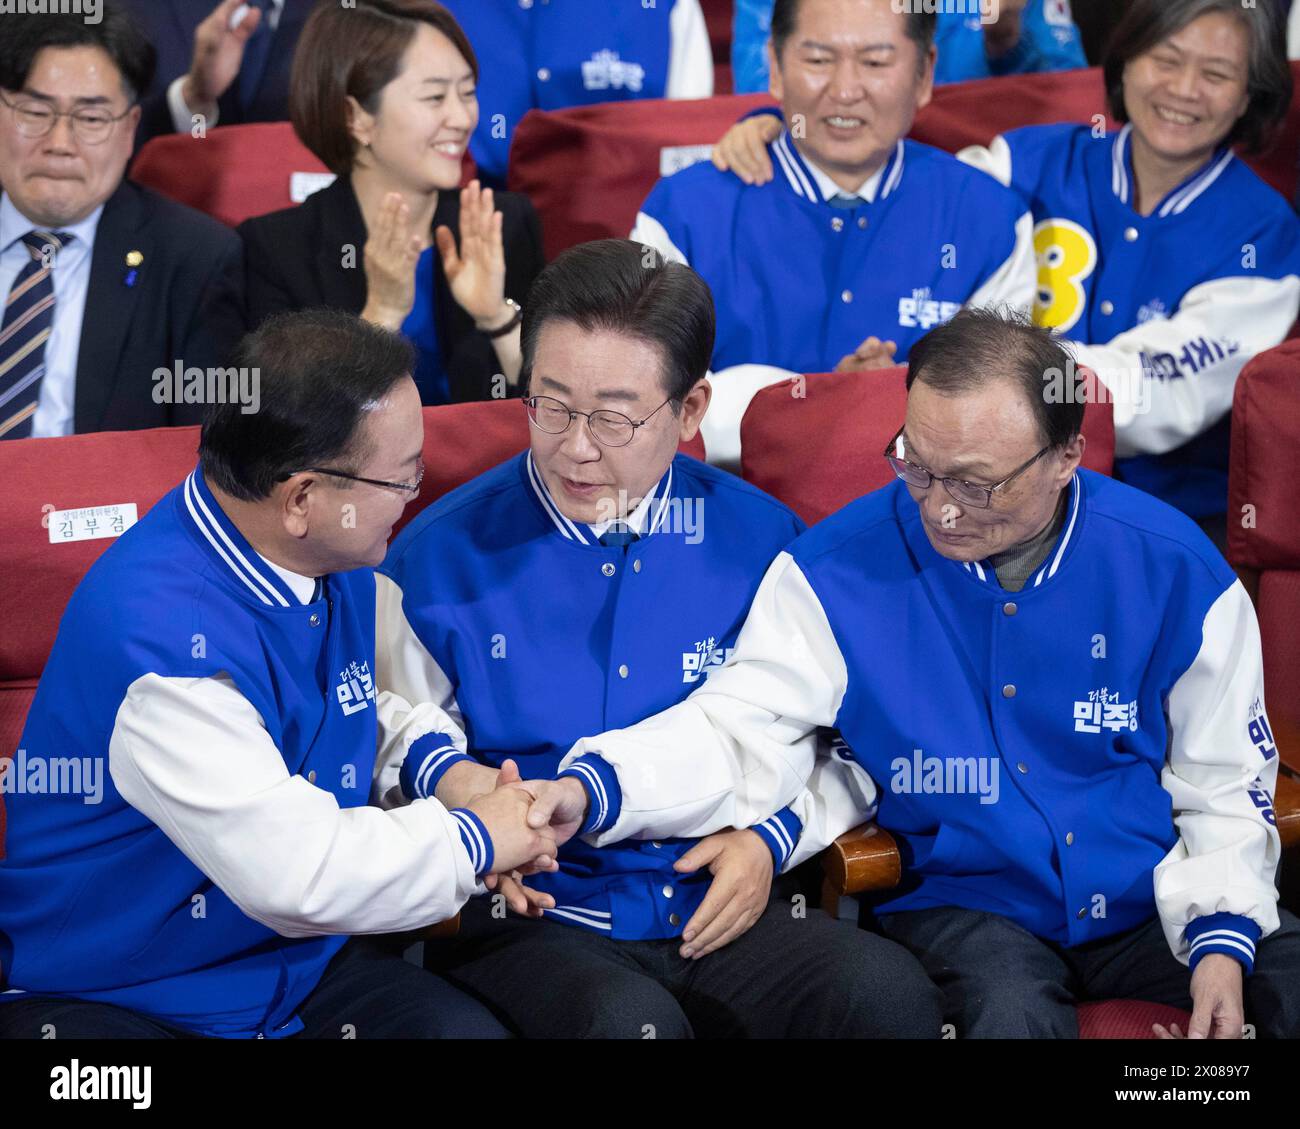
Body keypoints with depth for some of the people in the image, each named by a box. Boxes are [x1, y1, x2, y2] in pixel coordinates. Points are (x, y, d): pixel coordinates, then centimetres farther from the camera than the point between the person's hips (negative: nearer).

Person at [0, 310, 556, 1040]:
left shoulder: (336, 561, 1)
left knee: (470, 1027, -18)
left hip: (304, 970, 7)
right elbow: (298, 875, -28)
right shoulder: (160, 628, -26)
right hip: (117, 1000, -7)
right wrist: (471, 841, -13)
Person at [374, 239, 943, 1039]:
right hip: (532, 916, -2)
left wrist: (770, 839, 0)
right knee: (628, 1019, -36)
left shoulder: (759, 540, 8)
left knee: (889, 993, -26)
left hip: (720, 911, 3)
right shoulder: (443, 554, 1)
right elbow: (399, 743, 11)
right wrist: (452, 780, -10)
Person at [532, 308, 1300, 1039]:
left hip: (1157, 904, 2)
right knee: (1011, 1011, -34)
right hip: (963, 903, -2)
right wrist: (591, 790, -29)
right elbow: (741, 730, -12)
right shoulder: (841, 569, -7)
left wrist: (1221, 933, -11)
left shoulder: (1172, 567, -5)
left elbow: (1223, 784, 3)